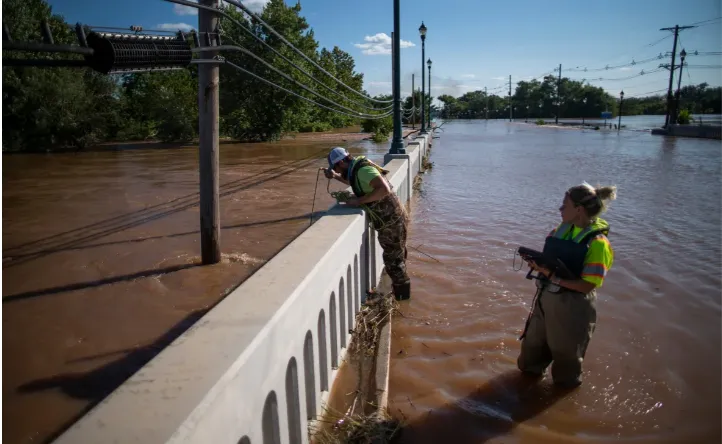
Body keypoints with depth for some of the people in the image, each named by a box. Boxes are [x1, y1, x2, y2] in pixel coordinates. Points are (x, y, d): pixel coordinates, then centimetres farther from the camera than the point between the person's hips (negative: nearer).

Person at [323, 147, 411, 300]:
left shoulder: (363, 169, -21)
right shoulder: (357, 168, 8)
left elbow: (384, 189, -34)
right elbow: (354, 182, 32)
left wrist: (358, 201, -27)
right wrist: (335, 176, 17)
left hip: (391, 221, -10)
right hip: (393, 217, 10)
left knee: (393, 261, 3)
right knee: (397, 256, 21)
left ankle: (402, 298, 18)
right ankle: (401, 294, 36)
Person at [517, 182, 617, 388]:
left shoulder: (597, 242, -22)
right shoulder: (561, 229, -1)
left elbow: (587, 286, -23)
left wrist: (552, 276, -27)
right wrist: (538, 263, -9)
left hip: (572, 306, -6)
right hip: (546, 297, 7)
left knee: (566, 350, 17)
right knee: (534, 340, 24)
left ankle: (566, 383, 44)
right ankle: (530, 369, 50)